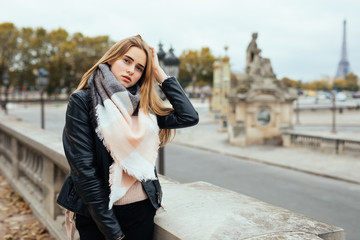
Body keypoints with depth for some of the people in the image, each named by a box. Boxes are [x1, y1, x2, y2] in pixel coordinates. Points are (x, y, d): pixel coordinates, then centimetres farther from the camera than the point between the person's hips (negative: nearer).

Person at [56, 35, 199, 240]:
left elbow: (189, 117, -6)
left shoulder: (143, 106, 5)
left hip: (142, 210, 4)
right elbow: (83, 169, -13)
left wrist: (159, 73, -2)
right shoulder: (82, 101, -8)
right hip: (97, 213, -3)